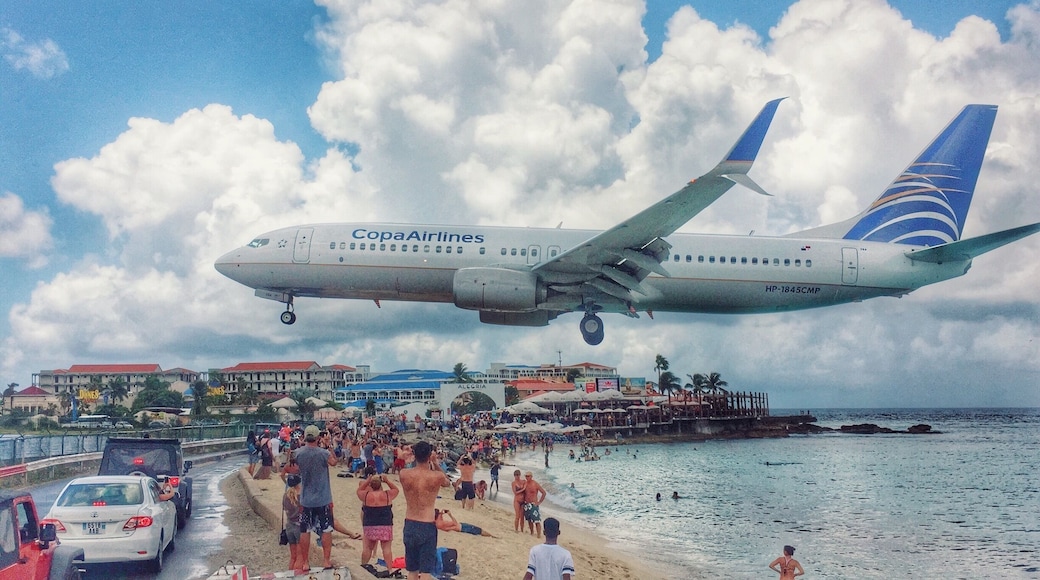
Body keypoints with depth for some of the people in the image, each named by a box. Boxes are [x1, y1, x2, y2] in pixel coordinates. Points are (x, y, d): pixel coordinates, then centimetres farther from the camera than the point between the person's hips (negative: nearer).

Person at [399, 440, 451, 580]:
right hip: (427, 526, -3)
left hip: (409, 525, 3)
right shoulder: (437, 476, -13)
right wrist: (436, 464, 13)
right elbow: (448, 483, 12)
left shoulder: (404, 474, -7)